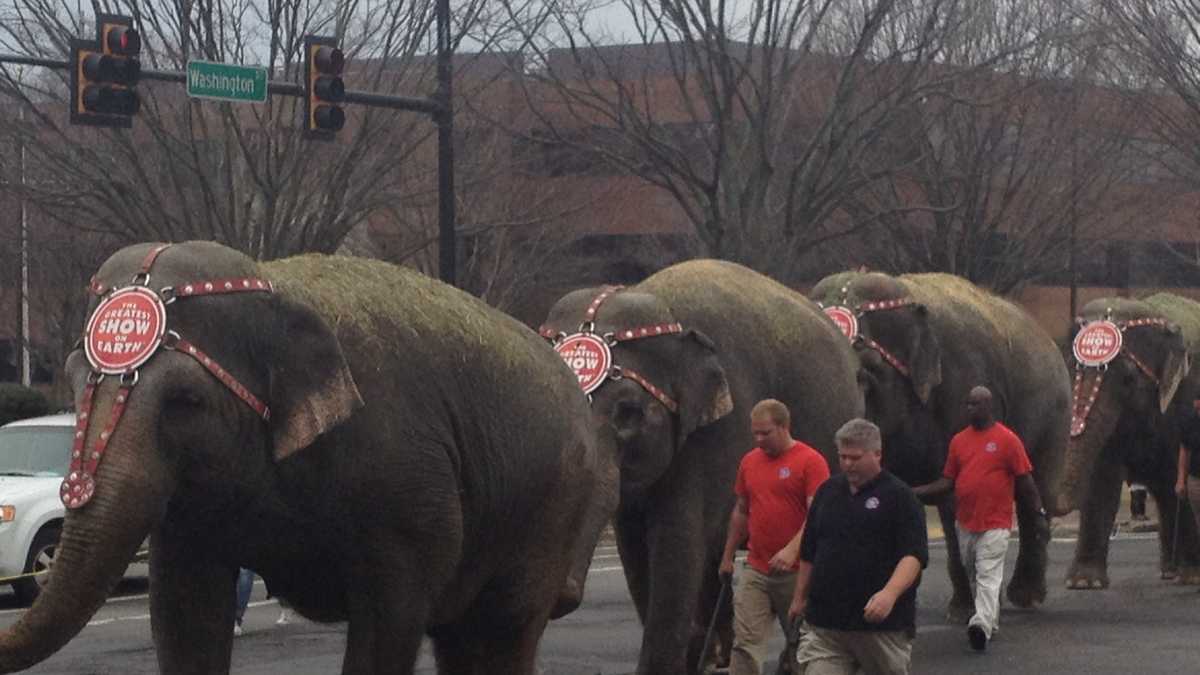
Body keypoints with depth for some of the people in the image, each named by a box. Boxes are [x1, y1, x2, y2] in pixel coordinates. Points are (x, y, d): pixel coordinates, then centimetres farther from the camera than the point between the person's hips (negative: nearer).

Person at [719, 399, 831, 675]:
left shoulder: (810, 461, -8)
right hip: (755, 571, 5)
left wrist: (792, 549, -28)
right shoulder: (750, 461, 11)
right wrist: (728, 556, 21)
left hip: (797, 572, -4)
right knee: (745, 642, -6)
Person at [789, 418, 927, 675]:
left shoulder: (899, 496, -5)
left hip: (883, 624, -4)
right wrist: (799, 597, 22)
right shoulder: (828, 491, 12)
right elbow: (809, 552, 22)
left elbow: (914, 555, -16)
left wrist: (890, 594, -31)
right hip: (824, 624, 4)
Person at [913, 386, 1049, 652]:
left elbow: (1025, 480, -3)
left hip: (995, 523, -6)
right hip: (965, 522, 6)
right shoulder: (959, 440, 9)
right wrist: (915, 491, -1)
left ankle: (982, 625, -23)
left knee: (988, 576, -13)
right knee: (974, 576, 14)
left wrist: (1040, 514, -6)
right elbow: (947, 481, 11)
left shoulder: (1007, 440, -6)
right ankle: (991, 621, 28)